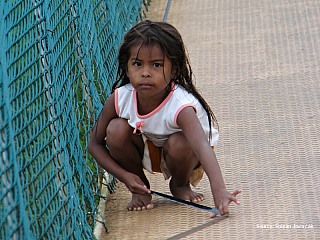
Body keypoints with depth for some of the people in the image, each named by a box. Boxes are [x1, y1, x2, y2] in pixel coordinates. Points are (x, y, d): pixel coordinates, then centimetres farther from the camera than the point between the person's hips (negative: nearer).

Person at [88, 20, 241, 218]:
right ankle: (141, 189, -1)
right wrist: (125, 176, -25)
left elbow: (203, 147, -54)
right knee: (116, 129, -25)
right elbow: (95, 144, -12)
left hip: (184, 155, -3)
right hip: (145, 153, 3)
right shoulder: (120, 99, -25)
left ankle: (180, 185, -1)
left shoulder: (181, 106, -38)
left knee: (178, 143, -36)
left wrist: (219, 190, -71)